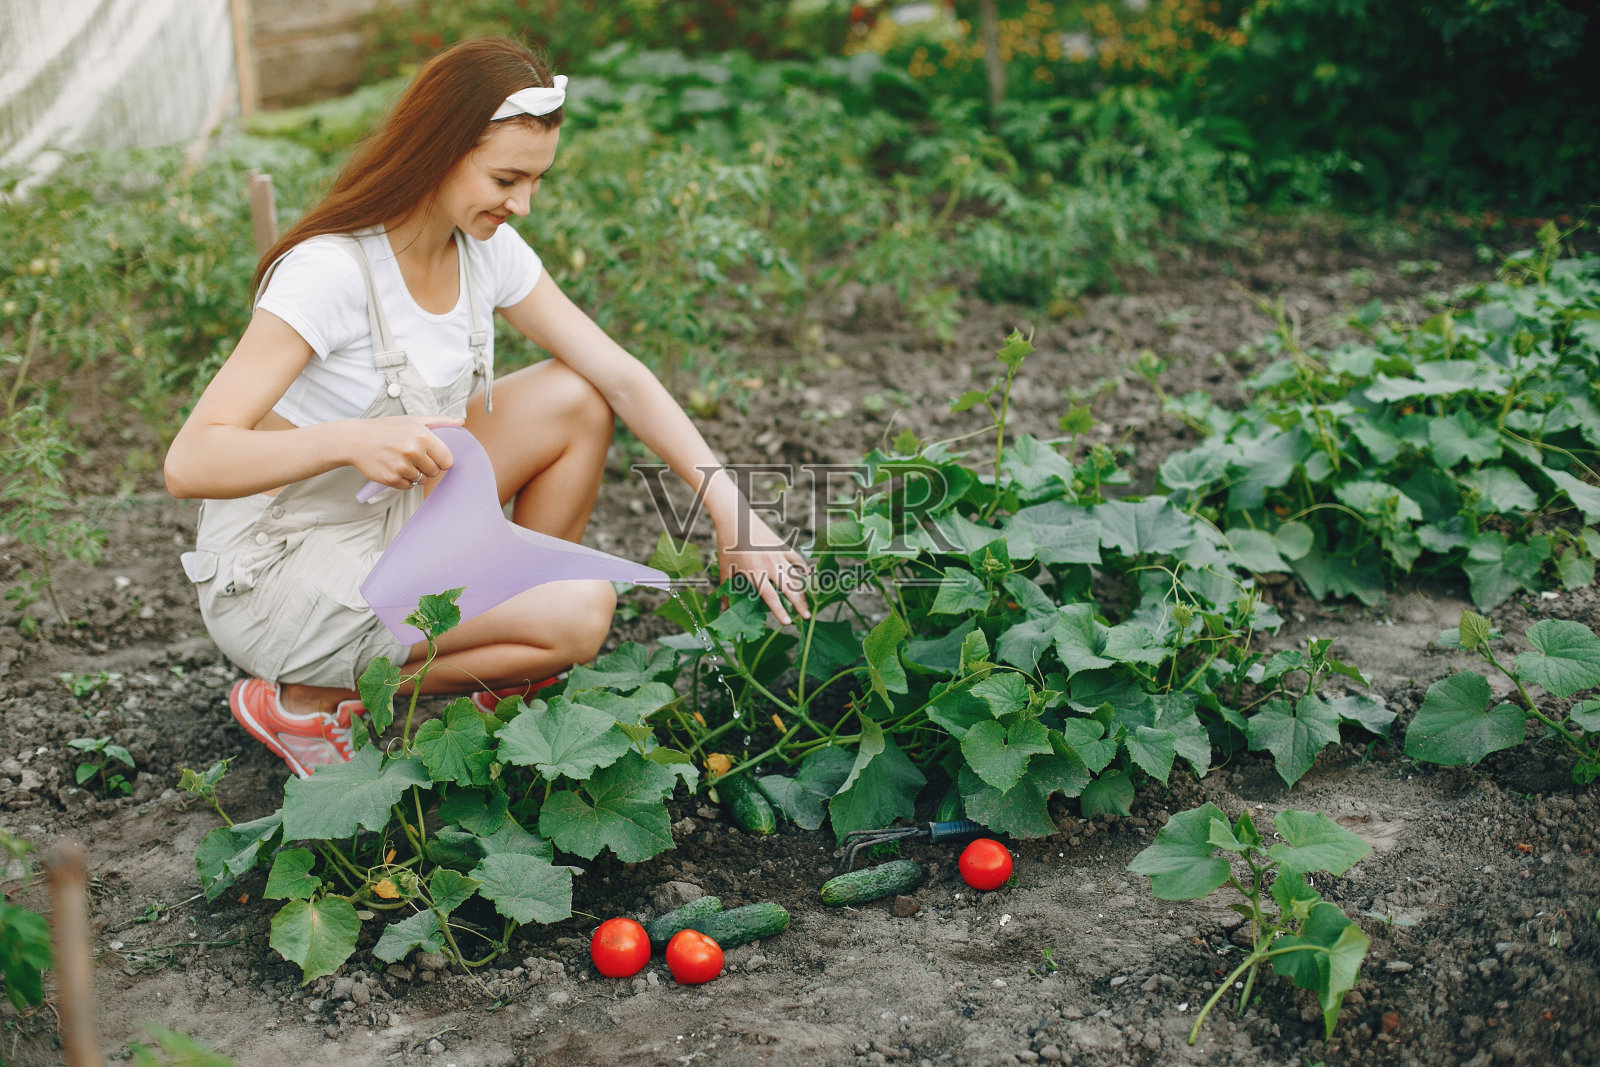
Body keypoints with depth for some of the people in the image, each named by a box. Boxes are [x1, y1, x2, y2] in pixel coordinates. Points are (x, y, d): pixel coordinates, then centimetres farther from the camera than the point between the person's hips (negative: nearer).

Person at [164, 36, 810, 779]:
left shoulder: (487, 248, -5)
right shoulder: (329, 271, -26)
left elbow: (618, 375, -3)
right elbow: (189, 463, -30)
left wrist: (727, 503, -14)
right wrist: (350, 440, -46)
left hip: (393, 524, 8)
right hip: (276, 575, -7)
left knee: (576, 399, -3)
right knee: (581, 612, -21)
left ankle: (510, 682, 7)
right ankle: (306, 704, -6)